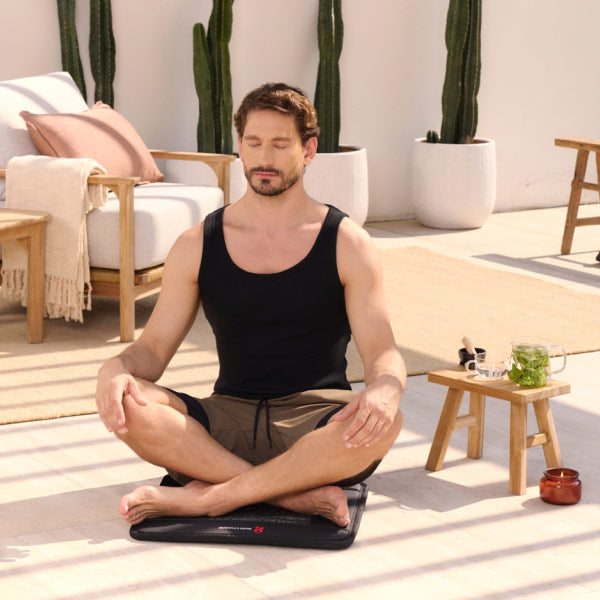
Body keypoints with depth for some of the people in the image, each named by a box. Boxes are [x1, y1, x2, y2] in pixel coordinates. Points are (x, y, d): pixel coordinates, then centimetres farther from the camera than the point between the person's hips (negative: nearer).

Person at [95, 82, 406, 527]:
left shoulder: (347, 244, 2)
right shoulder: (198, 245, 8)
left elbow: (383, 353, -4)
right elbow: (154, 347, 6)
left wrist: (384, 390, -30)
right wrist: (116, 369, -19)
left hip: (316, 425, -1)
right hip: (229, 419, 2)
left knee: (383, 421, -36)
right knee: (127, 405, -26)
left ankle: (209, 497, -27)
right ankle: (304, 495, -28)